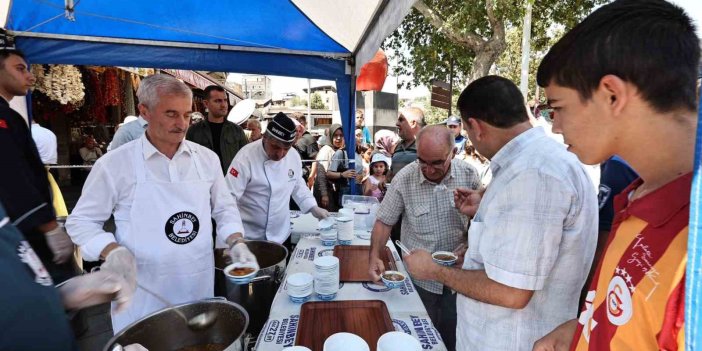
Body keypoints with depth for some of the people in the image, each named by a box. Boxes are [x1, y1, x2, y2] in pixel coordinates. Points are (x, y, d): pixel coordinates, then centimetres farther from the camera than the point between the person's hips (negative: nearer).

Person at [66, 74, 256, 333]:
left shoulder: (207, 158, 0)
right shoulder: (114, 164, -8)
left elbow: (224, 208, 8)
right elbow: (81, 221, -1)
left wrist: (237, 243, -8)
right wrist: (113, 251, -19)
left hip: (199, 286, 3)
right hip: (142, 292, -3)